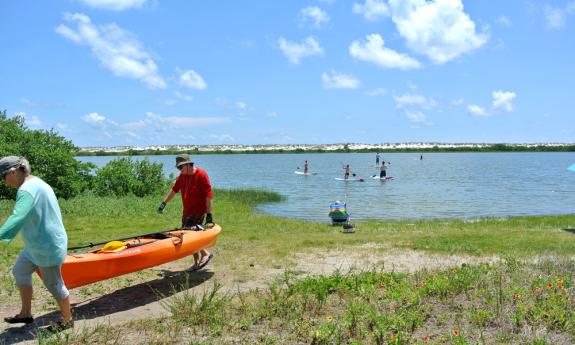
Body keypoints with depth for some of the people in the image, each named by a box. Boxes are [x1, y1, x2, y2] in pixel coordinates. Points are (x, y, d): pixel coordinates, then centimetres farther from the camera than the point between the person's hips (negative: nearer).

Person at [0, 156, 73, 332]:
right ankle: (26, 314, 32)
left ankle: (67, 320, 23)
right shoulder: (35, 182, 10)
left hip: (47, 246, -11)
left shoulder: (27, 190, -23)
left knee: (53, 284, 5)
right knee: (20, 271, 20)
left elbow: (17, 218, -37)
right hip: (38, 244, 11)